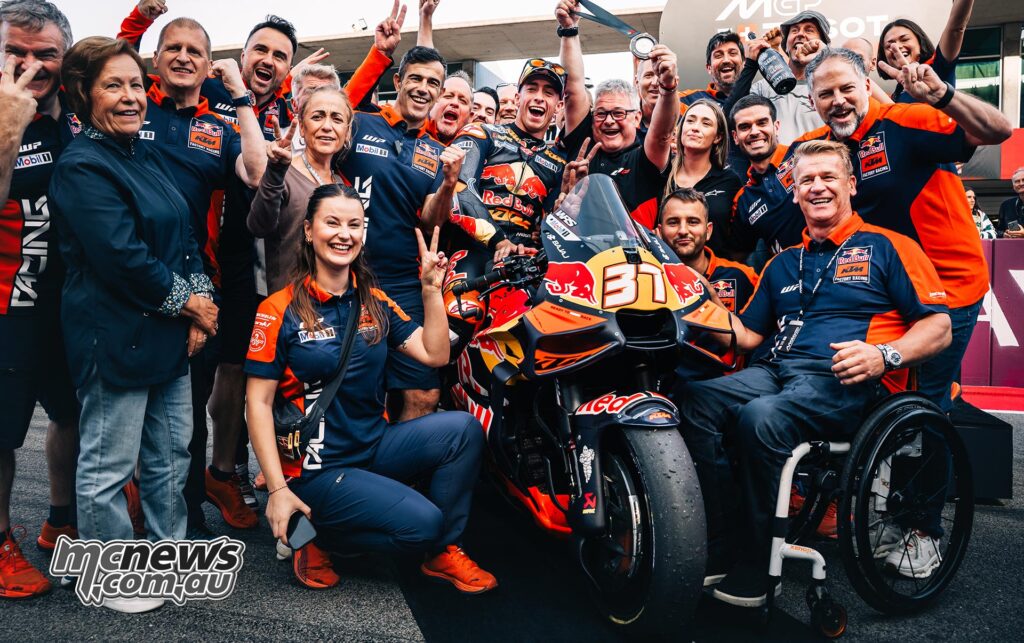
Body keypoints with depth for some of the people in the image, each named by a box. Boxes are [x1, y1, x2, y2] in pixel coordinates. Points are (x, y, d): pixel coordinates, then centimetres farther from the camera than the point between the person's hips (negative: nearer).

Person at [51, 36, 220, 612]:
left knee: (172, 454, 17)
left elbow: (185, 236, 12)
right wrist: (188, 303, -11)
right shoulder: (82, 167, -13)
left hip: (171, 331, 8)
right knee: (109, 466, 7)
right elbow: (123, 258, -21)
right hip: (114, 337, -8)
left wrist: (199, 304, -2)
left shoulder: (151, 155, 12)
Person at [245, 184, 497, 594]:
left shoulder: (374, 302, 8)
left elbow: (435, 354, 2)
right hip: (316, 469, -5)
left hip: (376, 446, 6)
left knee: (463, 427, -18)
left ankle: (443, 552, -1)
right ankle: (313, 535, 2)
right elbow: (259, 403, -9)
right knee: (422, 521, -23)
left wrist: (431, 289, -7)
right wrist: (277, 490, -15)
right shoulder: (280, 310, -8)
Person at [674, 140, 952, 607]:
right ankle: (716, 549, -20)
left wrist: (883, 353, -15)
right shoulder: (783, 263, 27)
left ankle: (755, 566, -21)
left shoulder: (886, 247, 11)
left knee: (760, 418, -36)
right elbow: (748, 335, 25)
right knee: (692, 398, -24)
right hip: (776, 371, 6)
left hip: (844, 380, -5)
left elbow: (939, 327, 4)